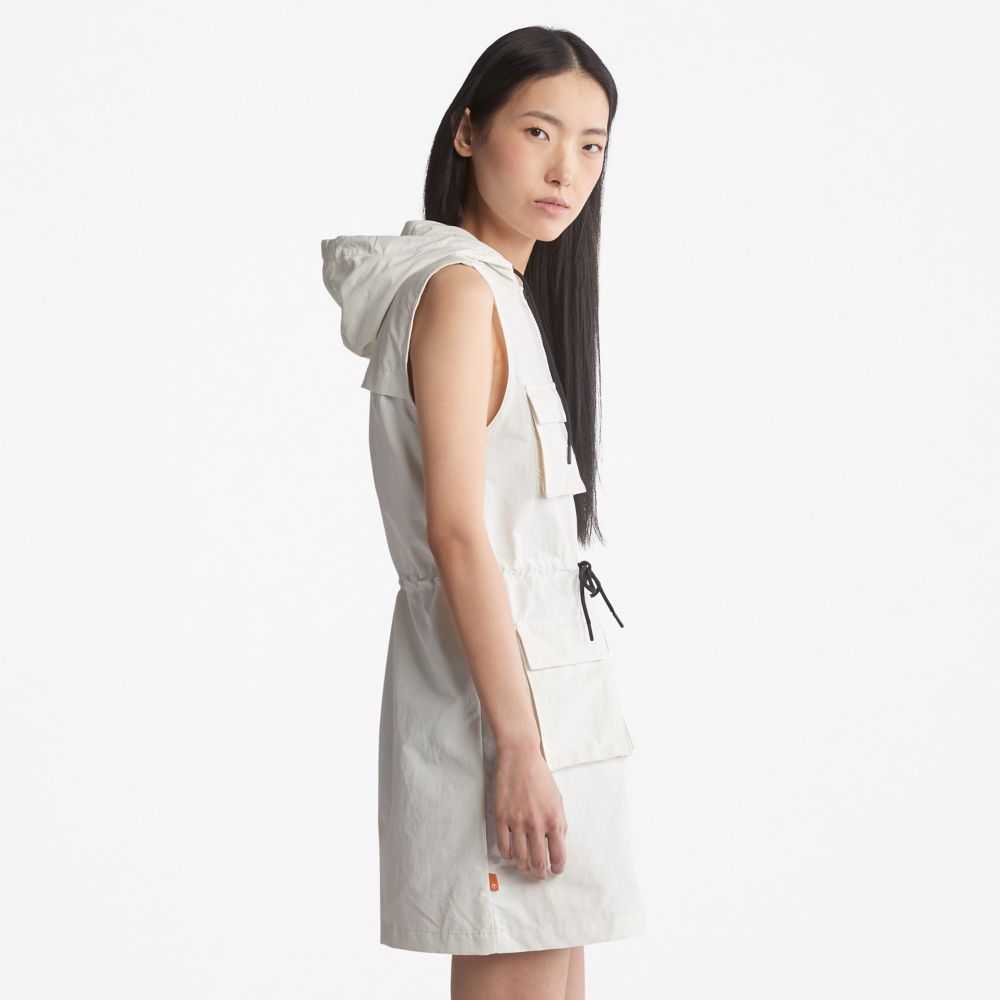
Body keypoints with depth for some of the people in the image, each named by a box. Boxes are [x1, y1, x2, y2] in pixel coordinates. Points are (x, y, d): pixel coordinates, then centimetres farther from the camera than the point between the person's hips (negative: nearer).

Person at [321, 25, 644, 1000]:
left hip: (541, 665, 10)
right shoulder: (460, 290, -14)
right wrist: (519, 742, -22)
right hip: (498, 676, -10)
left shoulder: (510, 290, 15)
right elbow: (457, 532, -20)